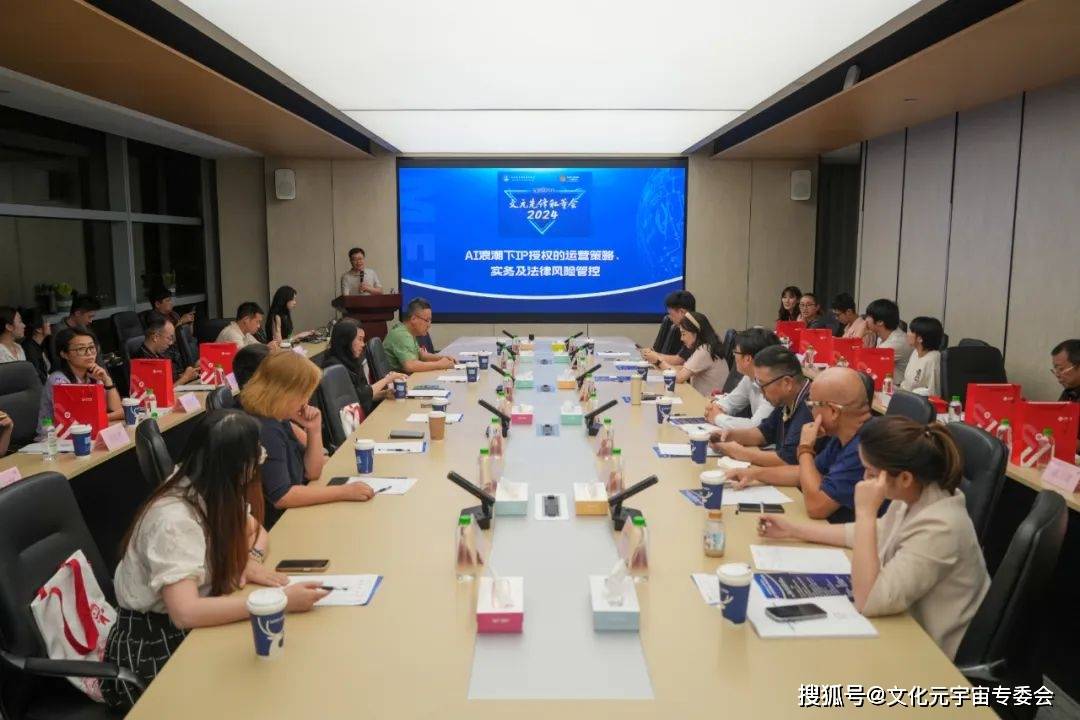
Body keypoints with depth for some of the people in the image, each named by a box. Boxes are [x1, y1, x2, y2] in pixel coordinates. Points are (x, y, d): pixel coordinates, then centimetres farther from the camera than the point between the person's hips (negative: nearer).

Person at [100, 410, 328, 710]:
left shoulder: (209, 492, -5)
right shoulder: (174, 519, -28)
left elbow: (251, 529, 10)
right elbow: (185, 612, -36)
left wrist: (249, 560, -12)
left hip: (189, 631, 7)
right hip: (152, 650, -7)